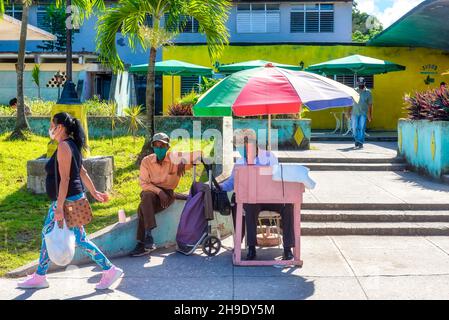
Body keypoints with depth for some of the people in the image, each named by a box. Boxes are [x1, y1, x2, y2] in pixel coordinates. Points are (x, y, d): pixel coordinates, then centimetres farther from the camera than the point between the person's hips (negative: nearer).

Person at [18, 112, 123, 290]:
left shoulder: (64, 146, -18)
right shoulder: (70, 145, 11)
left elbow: (65, 178, -24)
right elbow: (82, 172, 16)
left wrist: (59, 207, -25)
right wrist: (93, 192, 22)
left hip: (67, 200, -10)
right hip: (63, 200, 10)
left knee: (80, 239, -4)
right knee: (47, 235, 16)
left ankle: (110, 270, 3)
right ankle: (39, 277, 27)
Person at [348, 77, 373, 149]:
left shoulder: (368, 92, 1)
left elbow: (370, 104, 3)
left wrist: (370, 115, 1)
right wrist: (349, 112, 5)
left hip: (363, 113, -2)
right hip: (354, 113, 2)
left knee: (362, 128, -8)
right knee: (354, 128, 4)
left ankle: (360, 143, -4)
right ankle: (357, 141, 23)